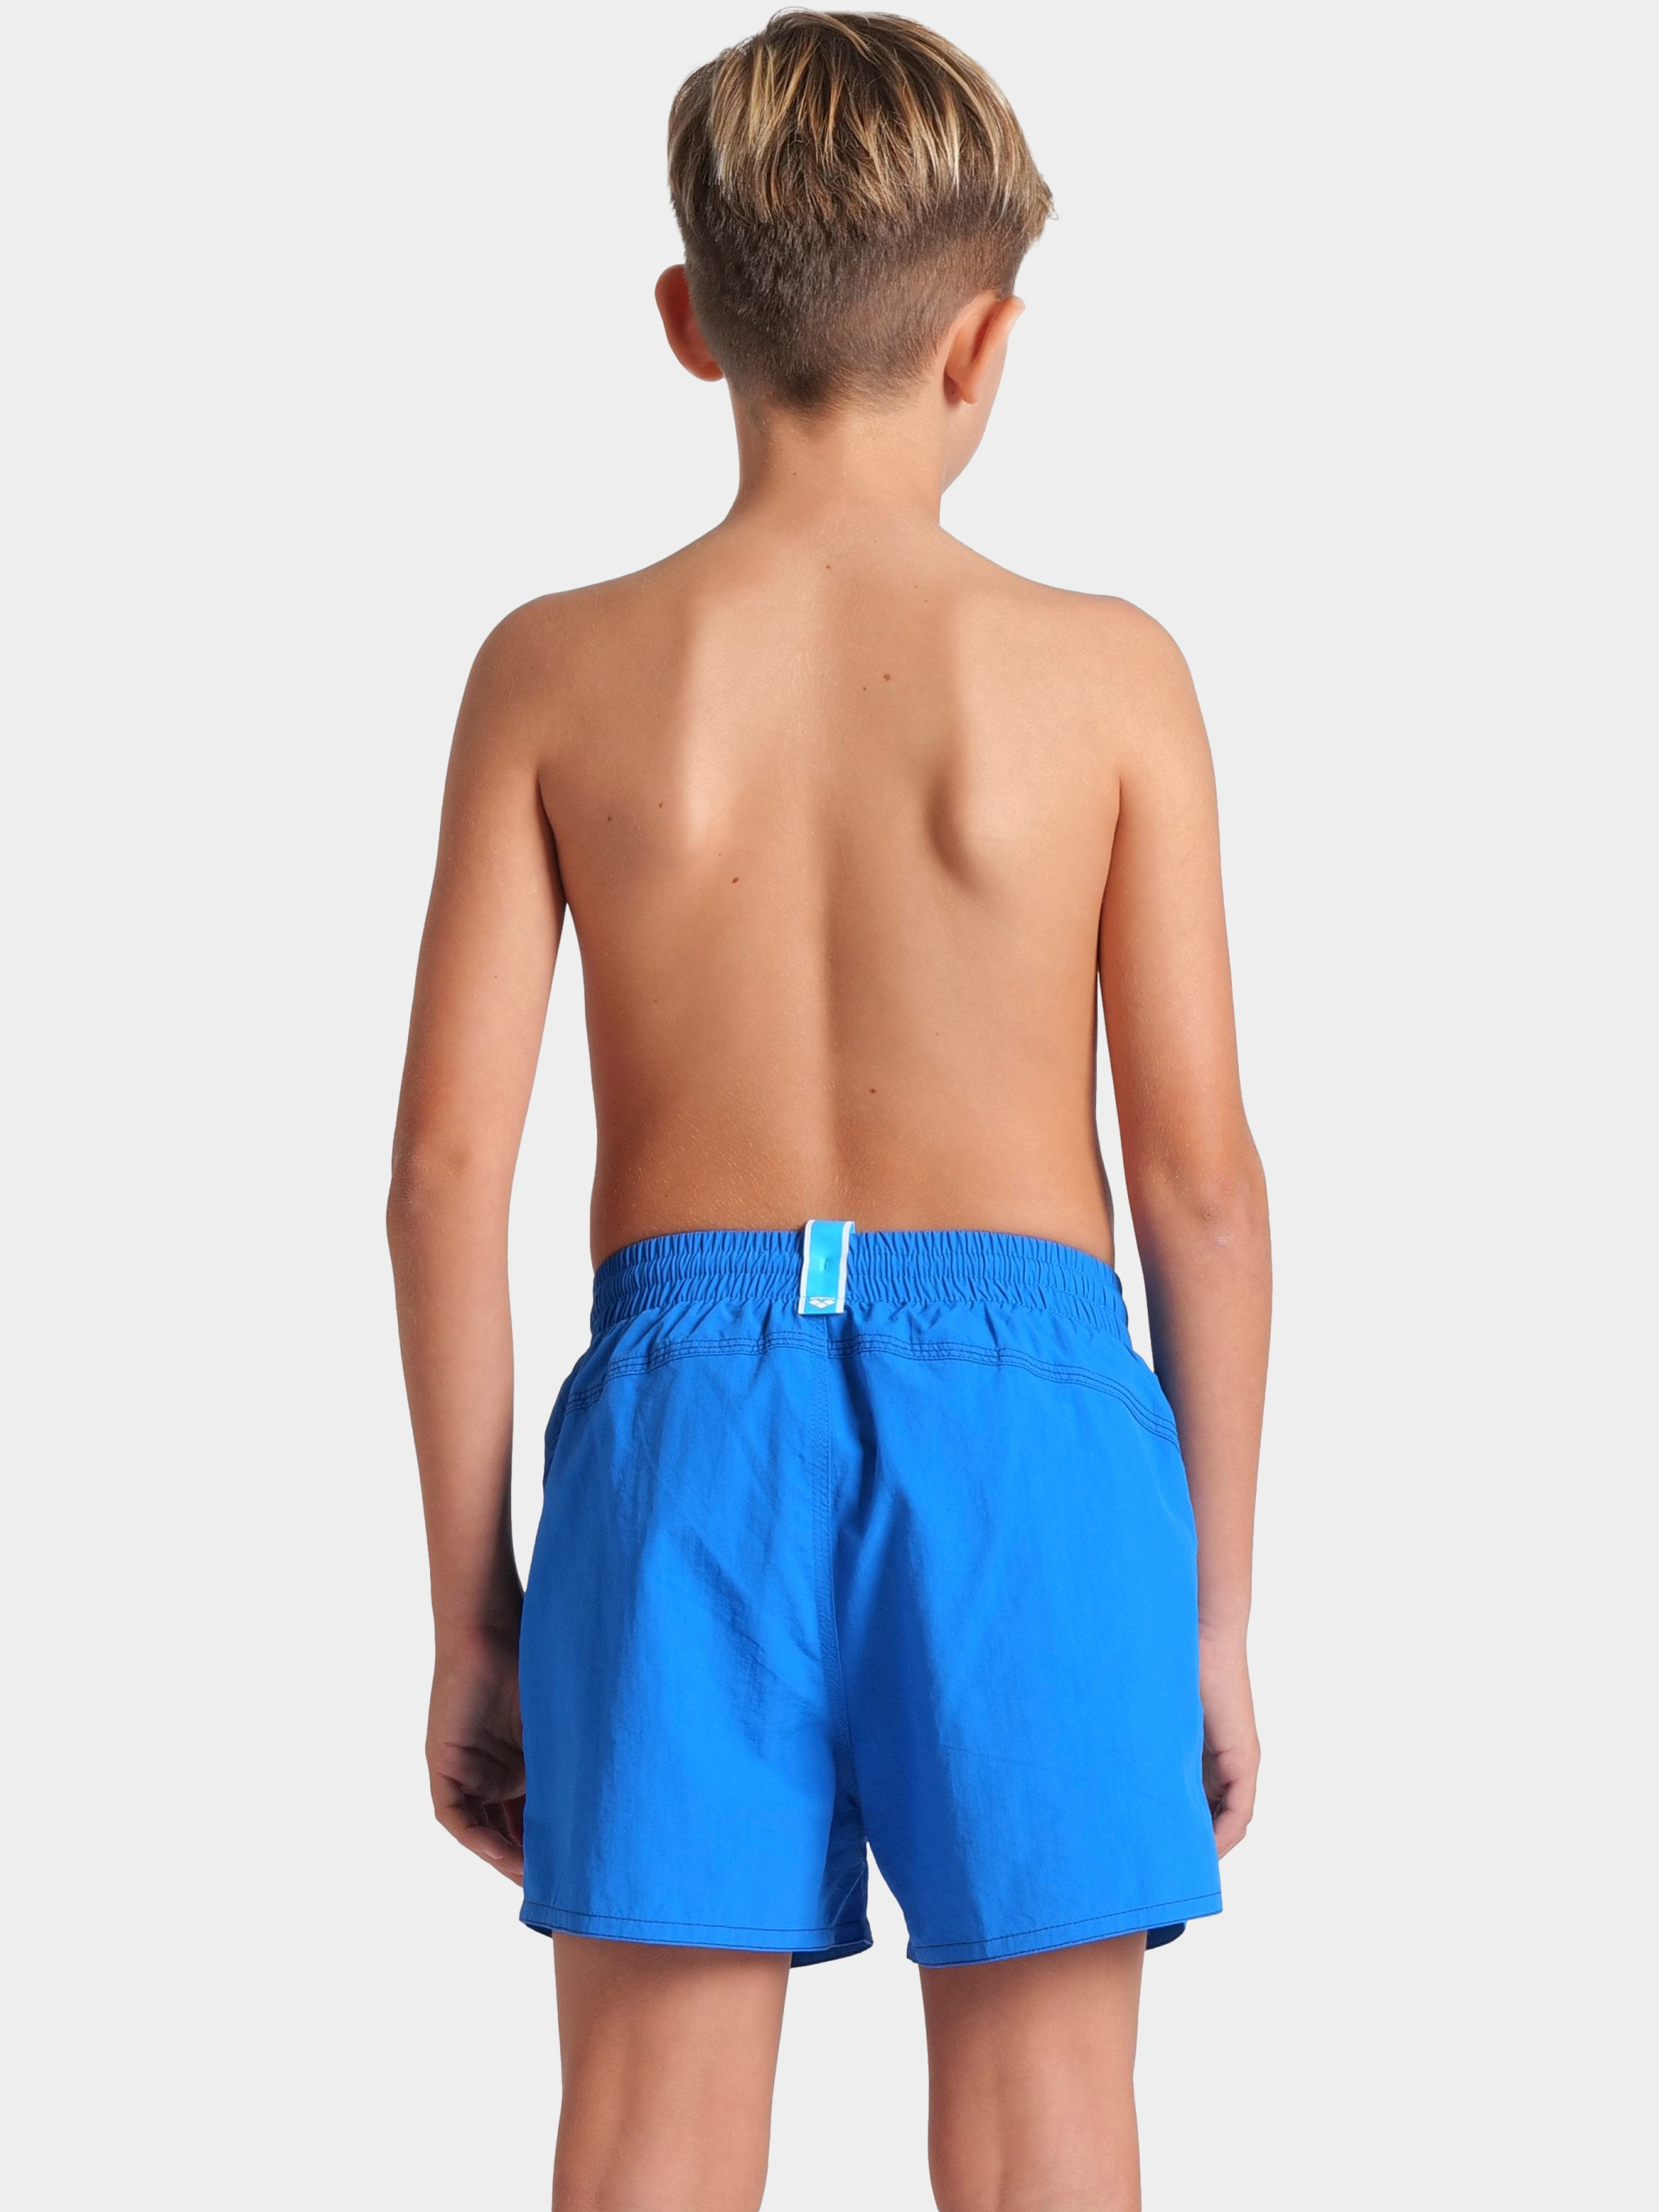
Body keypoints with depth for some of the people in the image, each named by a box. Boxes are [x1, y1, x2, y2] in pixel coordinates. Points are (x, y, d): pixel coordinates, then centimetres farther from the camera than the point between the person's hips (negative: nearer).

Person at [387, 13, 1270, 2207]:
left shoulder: (558, 670, 1)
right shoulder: (1104, 672, -2)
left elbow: (448, 1163, -1)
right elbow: (1201, 1168, -2)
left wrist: (470, 1612, 8)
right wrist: (1219, 1607, 8)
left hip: (687, 1390, 1)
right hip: (1020, 1395, -1)